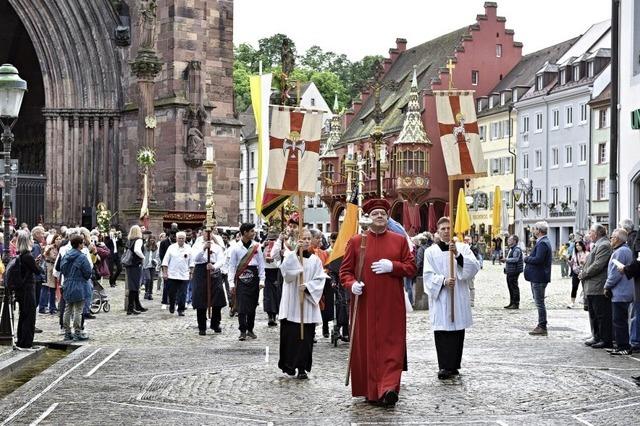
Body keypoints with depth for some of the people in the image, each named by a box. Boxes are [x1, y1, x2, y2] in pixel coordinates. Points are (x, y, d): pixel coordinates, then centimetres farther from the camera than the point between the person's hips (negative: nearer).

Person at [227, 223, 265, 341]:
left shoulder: (256, 246, 5)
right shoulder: (236, 248, 0)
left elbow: (261, 263, 6)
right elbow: (232, 265, 3)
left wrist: (262, 280, 1)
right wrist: (232, 283, -2)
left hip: (254, 276, 2)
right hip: (241, 277, -2)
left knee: (253, 305, 8)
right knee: (241, 306, -7)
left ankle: (250, 329, 20)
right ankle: (242, 331, -3)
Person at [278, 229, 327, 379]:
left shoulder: (315, 260, 7)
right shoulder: (291, 256, 2)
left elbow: (320, 280, 2)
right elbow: (286, 271, -18)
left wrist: (308, 286, -15)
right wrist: (296, 251, -23)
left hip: (308, 302, 2)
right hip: (292, 303, -2)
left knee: (306, 336, 1)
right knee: (291, 334, -1)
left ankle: (302, 367, 7)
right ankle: (289, 364, 11)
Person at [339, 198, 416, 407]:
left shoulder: (400, 240, 8)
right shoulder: (356, 241, 5)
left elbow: (411, 267, 6)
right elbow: (345, 270, 6)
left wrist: (392, 266, -11)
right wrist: (351, 284, -14)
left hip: (392, 305, 0)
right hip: (364, 304, 0)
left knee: (392, 345, -7)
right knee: (366, 346, 2)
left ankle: (388, 388, -13)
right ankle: (370, 390, 11)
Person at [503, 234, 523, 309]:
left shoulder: (517, 249, -15)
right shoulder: (510, 249, 18)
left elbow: (515, 259, -26)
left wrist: (507, 259, -18)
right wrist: (506, 268, 21)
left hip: (514, 271, -10)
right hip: (509, 271, 10)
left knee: (514, 287, -5)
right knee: (510, 287, 14)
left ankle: (516, 304, -1)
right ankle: (512, 303, 22)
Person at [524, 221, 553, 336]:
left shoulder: (542, 243, -18)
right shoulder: (543, 242, 16)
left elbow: (538, 259, -27)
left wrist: (527, 259, -12)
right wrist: (529, 258, 4)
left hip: (539, 278, -11)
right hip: (537, 277, 11)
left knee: (540, 303, -5)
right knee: (538, 302, 15)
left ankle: (542, 327, -1)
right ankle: (541, 325, 21)